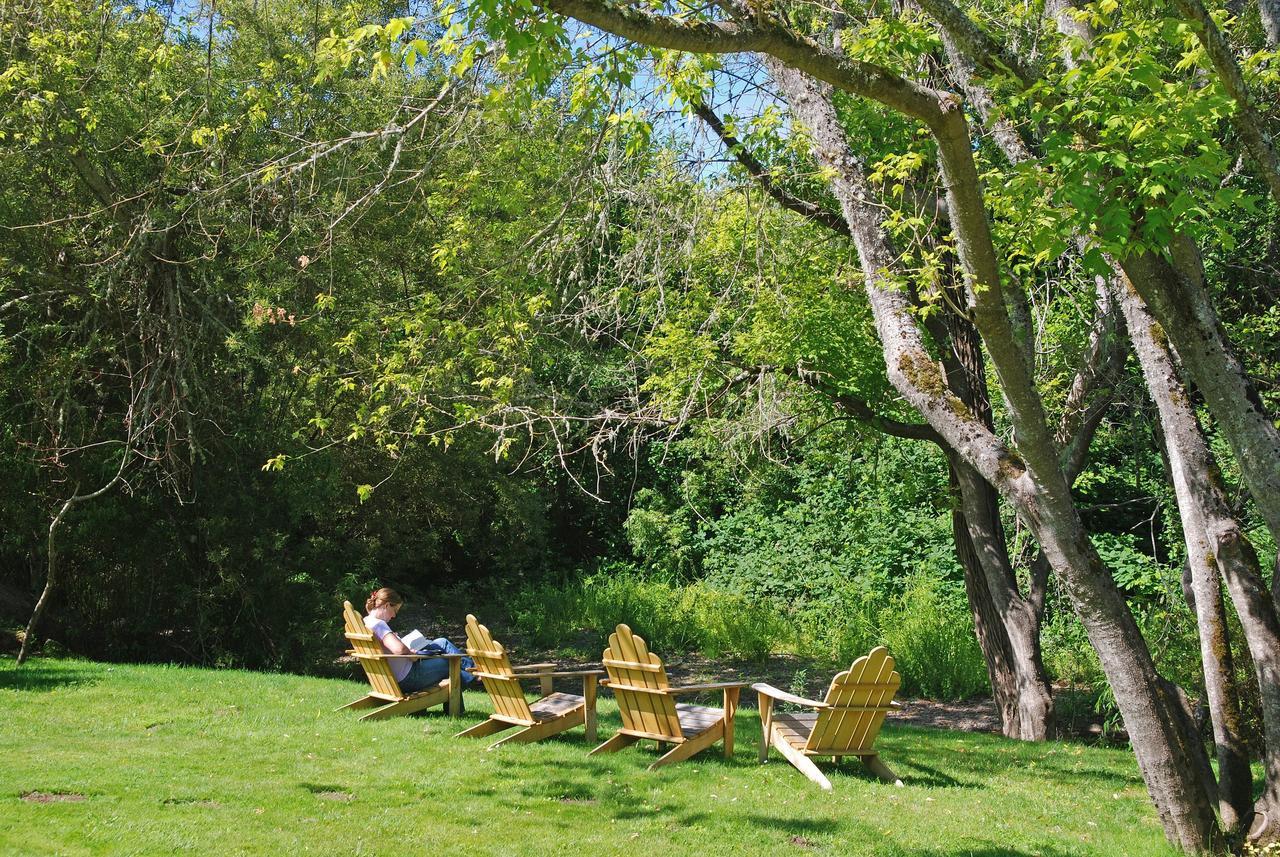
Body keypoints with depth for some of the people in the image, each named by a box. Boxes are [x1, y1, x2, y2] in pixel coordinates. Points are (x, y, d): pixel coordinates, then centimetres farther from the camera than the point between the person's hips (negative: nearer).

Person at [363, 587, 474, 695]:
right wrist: (411, 654, -18)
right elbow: (399, 649, -38)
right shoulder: (378, 624, -25)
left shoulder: (366, 622, 5)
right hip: (407, 679, -10)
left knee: (442, 643, 18)